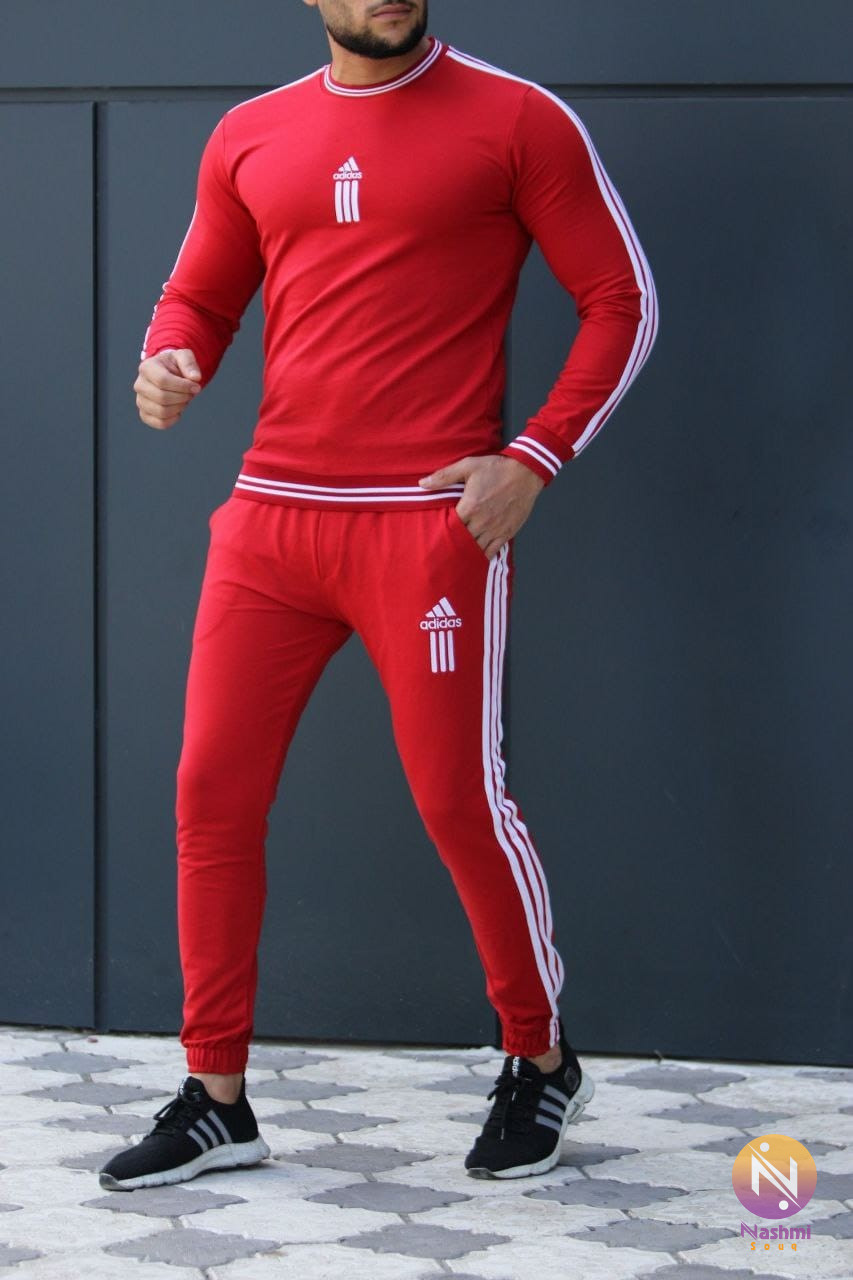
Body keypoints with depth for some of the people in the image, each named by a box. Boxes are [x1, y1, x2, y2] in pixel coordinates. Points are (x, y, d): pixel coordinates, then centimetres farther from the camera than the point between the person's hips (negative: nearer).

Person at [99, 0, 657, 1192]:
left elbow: (623, 300, 0)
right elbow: (201, 295, 22)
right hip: (270, 515, 5)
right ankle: (217, 1100, 14)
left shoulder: (516, 121, -2)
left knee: (461, 801, -2)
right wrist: (169, 362, -2)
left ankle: (542, 1062, 22)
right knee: (213, 794, 2)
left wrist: (534, 458, -8)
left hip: (429, 526, -4)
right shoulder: (251, 136, 12)